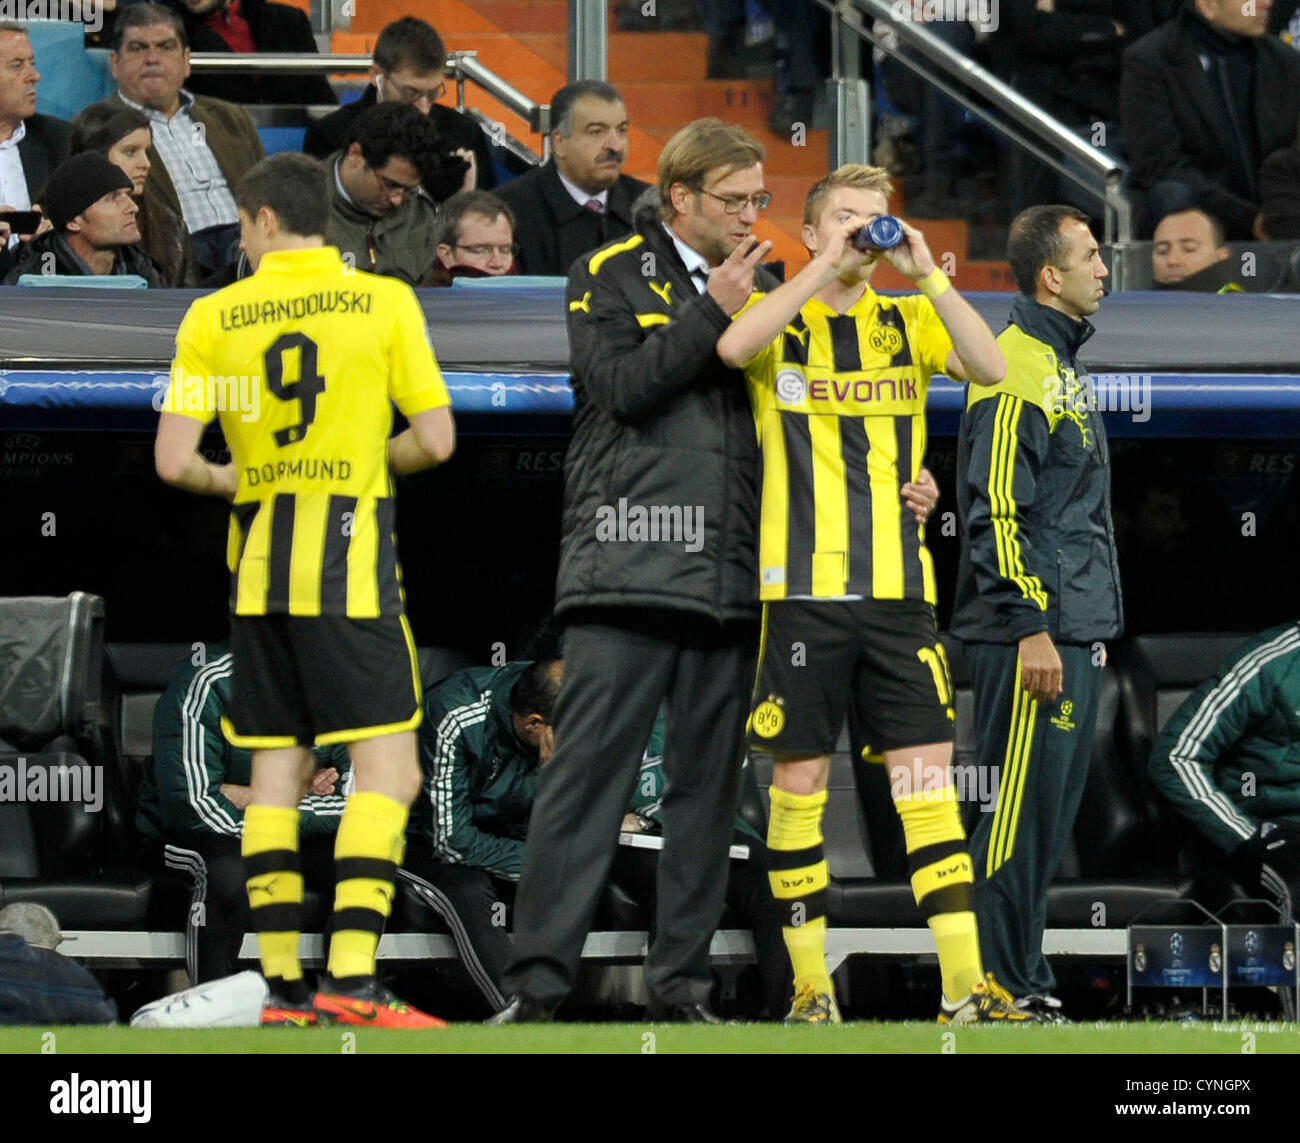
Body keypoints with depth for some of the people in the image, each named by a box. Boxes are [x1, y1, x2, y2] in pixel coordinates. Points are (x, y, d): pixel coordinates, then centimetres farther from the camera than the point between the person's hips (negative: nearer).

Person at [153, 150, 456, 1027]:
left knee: (276, 772, 9)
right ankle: (351, 978, -17)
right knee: (388, 764, -4)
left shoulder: (213, 318, 4)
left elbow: (174, 461, -1)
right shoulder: (384, 302, -1)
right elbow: (436, 440, -4)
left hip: (259, 561, 4)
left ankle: (283, 984, 7)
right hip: (350, 558, -4)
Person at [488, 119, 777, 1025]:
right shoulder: (611, 277, 5)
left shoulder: (761, 285, 19)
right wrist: (713, 312, -9)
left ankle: (682, 982, 10)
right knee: (588, 774, -8)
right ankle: (539, 980, -8)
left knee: (708, 782, 5)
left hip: (730, 576, 5)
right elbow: (622, 384, -10)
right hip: (630, 567, -5)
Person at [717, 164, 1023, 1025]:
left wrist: (928, 274, -13)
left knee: (928, 780, -4)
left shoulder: (907, 322, 12)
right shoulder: (778, 321, 6)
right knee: (800, 781, 1)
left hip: (899, 590, 2)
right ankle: (809, 980, 10)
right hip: (802, 590, -2)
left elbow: (990, 367, -6)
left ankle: (964, 983, -8)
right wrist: (826, 270, -18)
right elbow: (733, 346, -18)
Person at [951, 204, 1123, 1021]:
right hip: (1033, 637, -10)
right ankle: (1000, 987, -6)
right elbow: (997, 510, -18)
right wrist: (1031, 626, -21)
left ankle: (1029, 976, 15)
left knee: (1053, 809, 11)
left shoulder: (1064, 364, 19)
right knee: (1020, 807, -8)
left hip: (1075, 632, 10)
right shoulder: (1016, 368, -12)